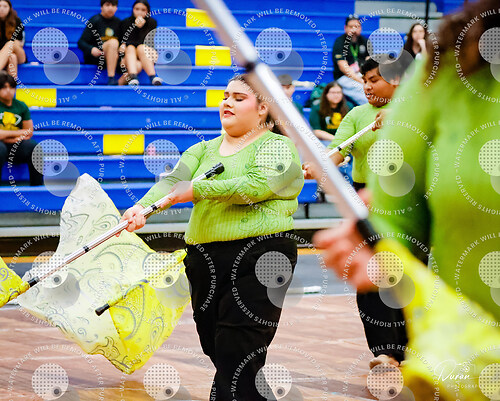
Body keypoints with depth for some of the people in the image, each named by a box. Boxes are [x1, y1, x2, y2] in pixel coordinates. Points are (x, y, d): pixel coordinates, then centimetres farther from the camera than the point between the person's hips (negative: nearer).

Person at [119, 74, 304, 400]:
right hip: (204, 258, 6)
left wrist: (197, 189, -14)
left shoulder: (277, 146, 2)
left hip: (259, 258, -6)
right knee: (217, 354, 10)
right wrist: (142, 207, -18)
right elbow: (173, 181, 2)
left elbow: (257, 185, -16)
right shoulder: (204, 150, 19)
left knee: (238, 361, -12)